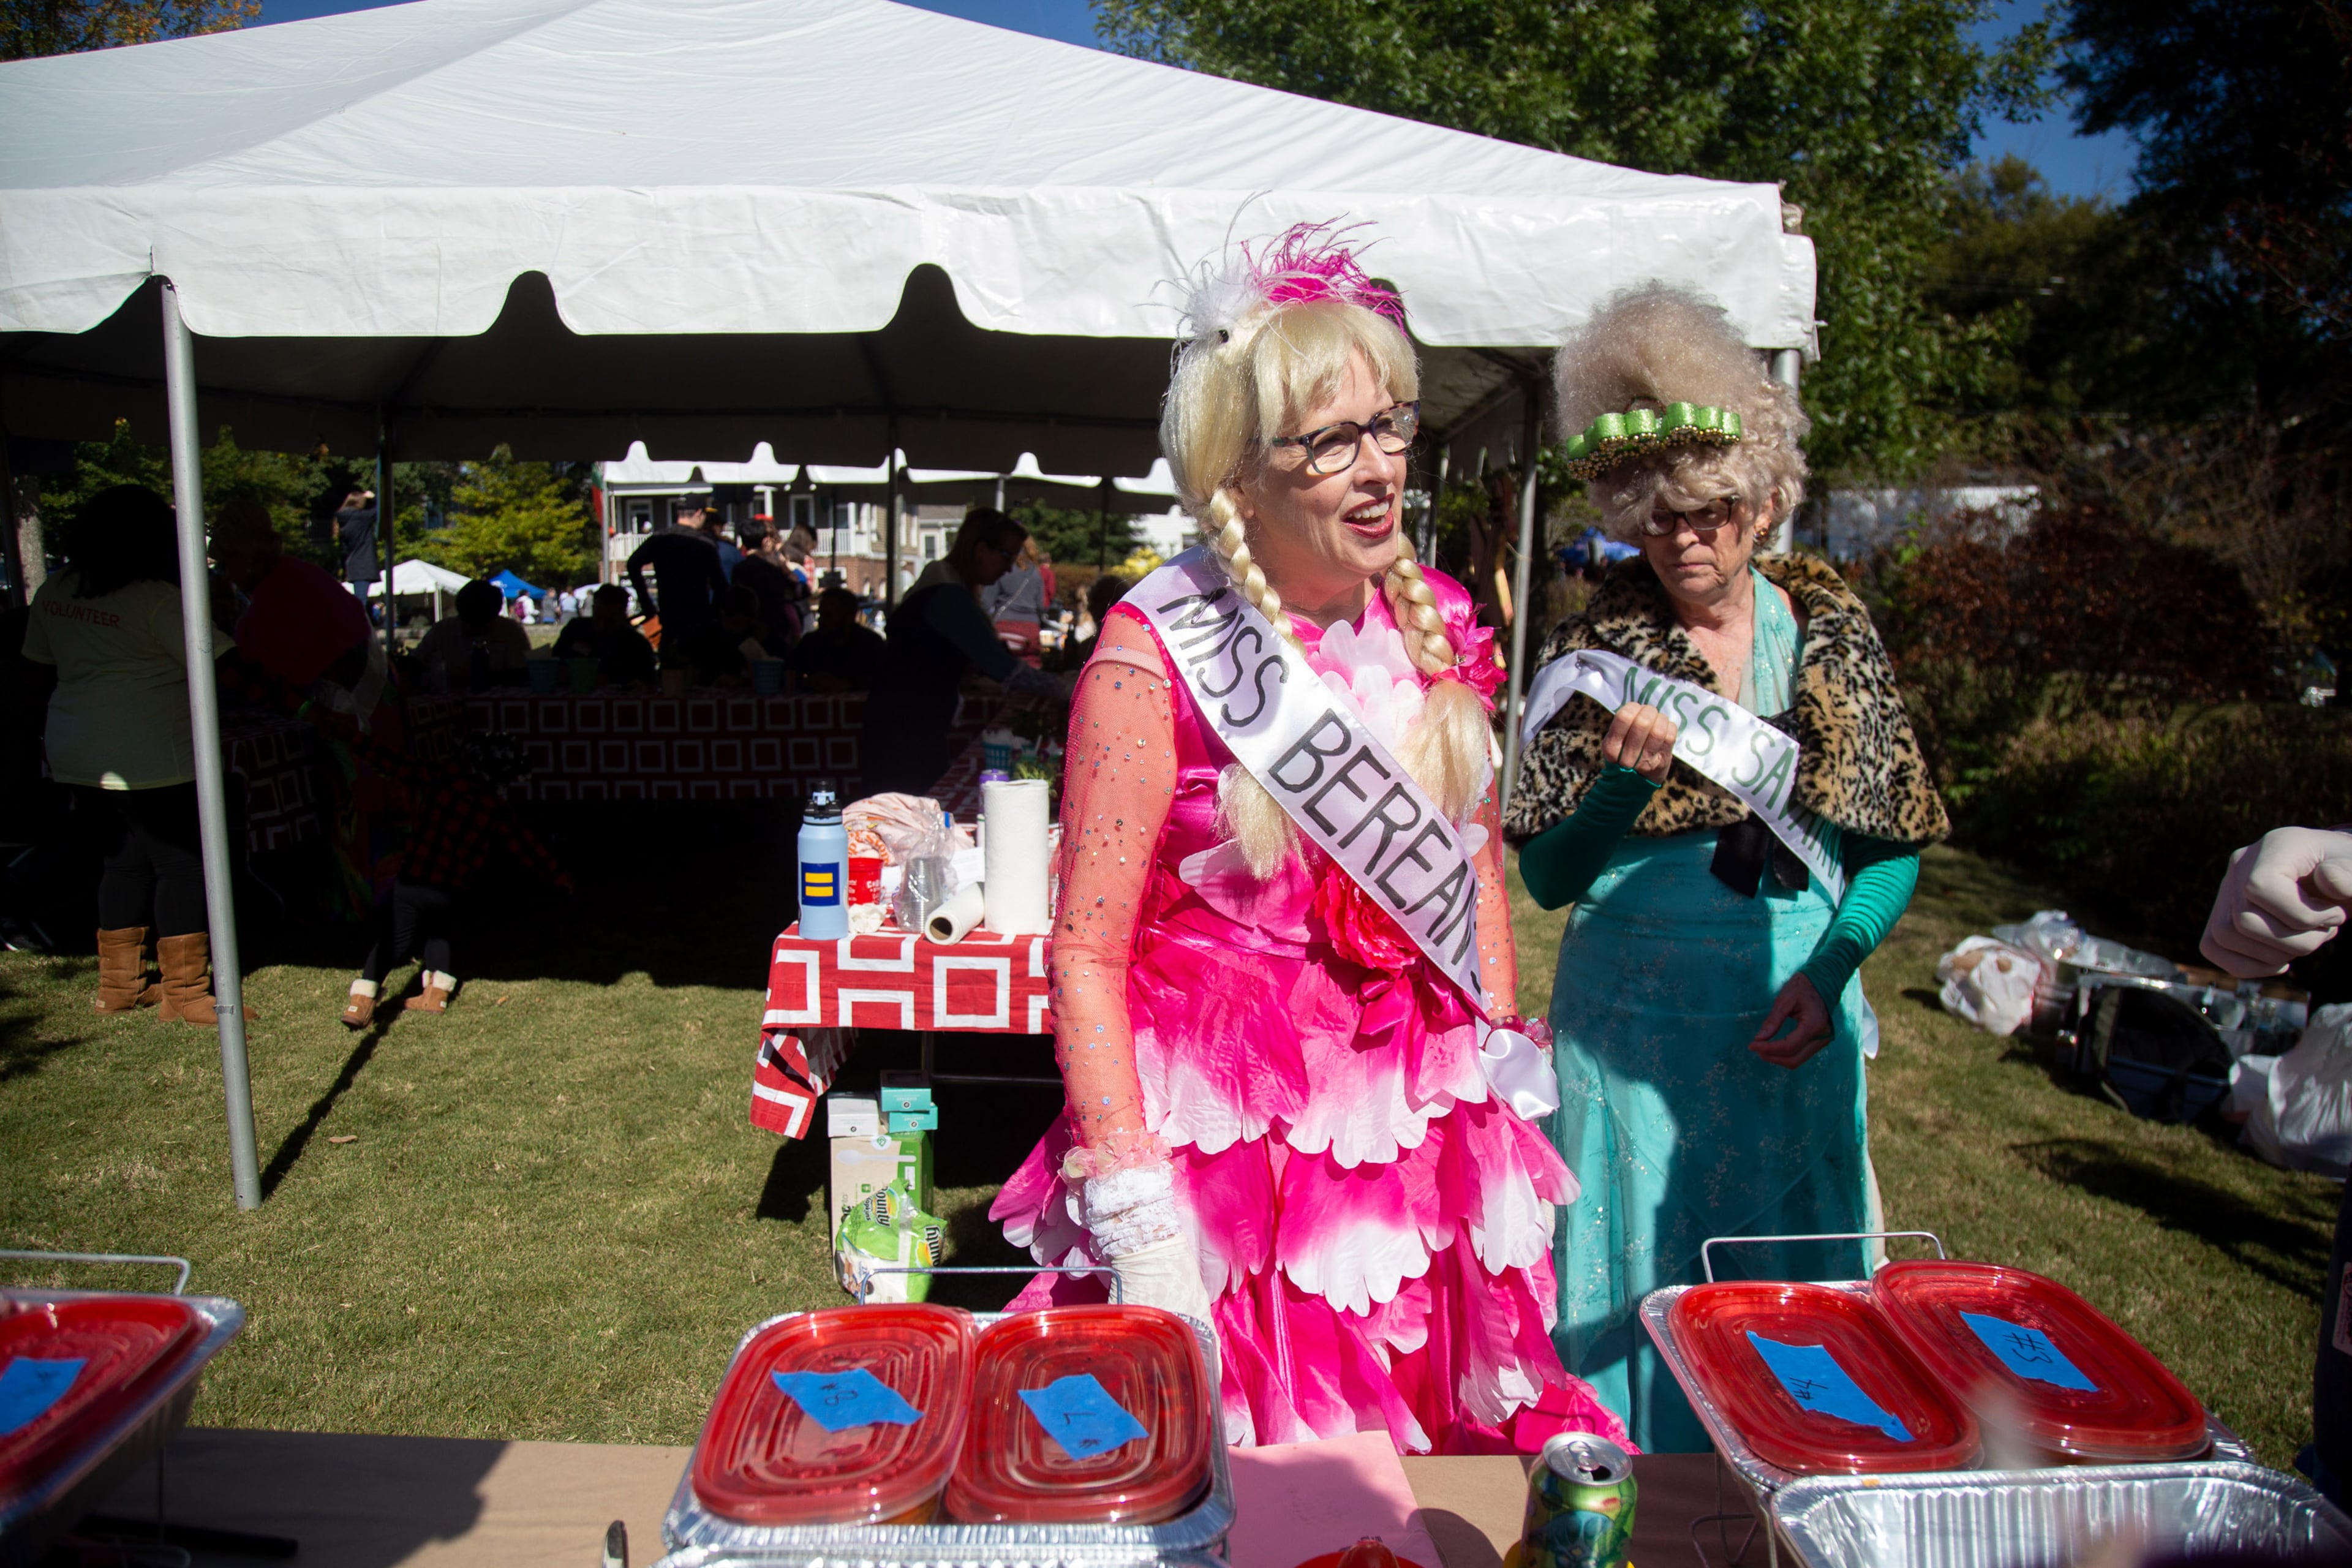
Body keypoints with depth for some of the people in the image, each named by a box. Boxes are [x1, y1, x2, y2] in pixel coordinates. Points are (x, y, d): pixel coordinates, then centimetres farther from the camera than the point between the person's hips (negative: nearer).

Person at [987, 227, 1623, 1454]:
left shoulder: (1432, 621, 3)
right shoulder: (1156, 659, -14)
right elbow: (1085, 957, -13)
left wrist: (1506, 1080, 13)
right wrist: (1138, 1231, -15)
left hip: (1425, 1141, 5)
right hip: (1227, 1149, -4)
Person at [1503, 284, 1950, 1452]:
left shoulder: (1833, 632, 3)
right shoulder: (1596, 647, -5)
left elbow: (1893, 844, 7)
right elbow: (1546, 876, -7)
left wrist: (1829, 969, -9)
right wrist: (1625, 777, -24)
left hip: (1795, 1018, 3)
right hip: (1637, 1023, -3)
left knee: (1794, 1279, 15)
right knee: (1640, 1290, 7)